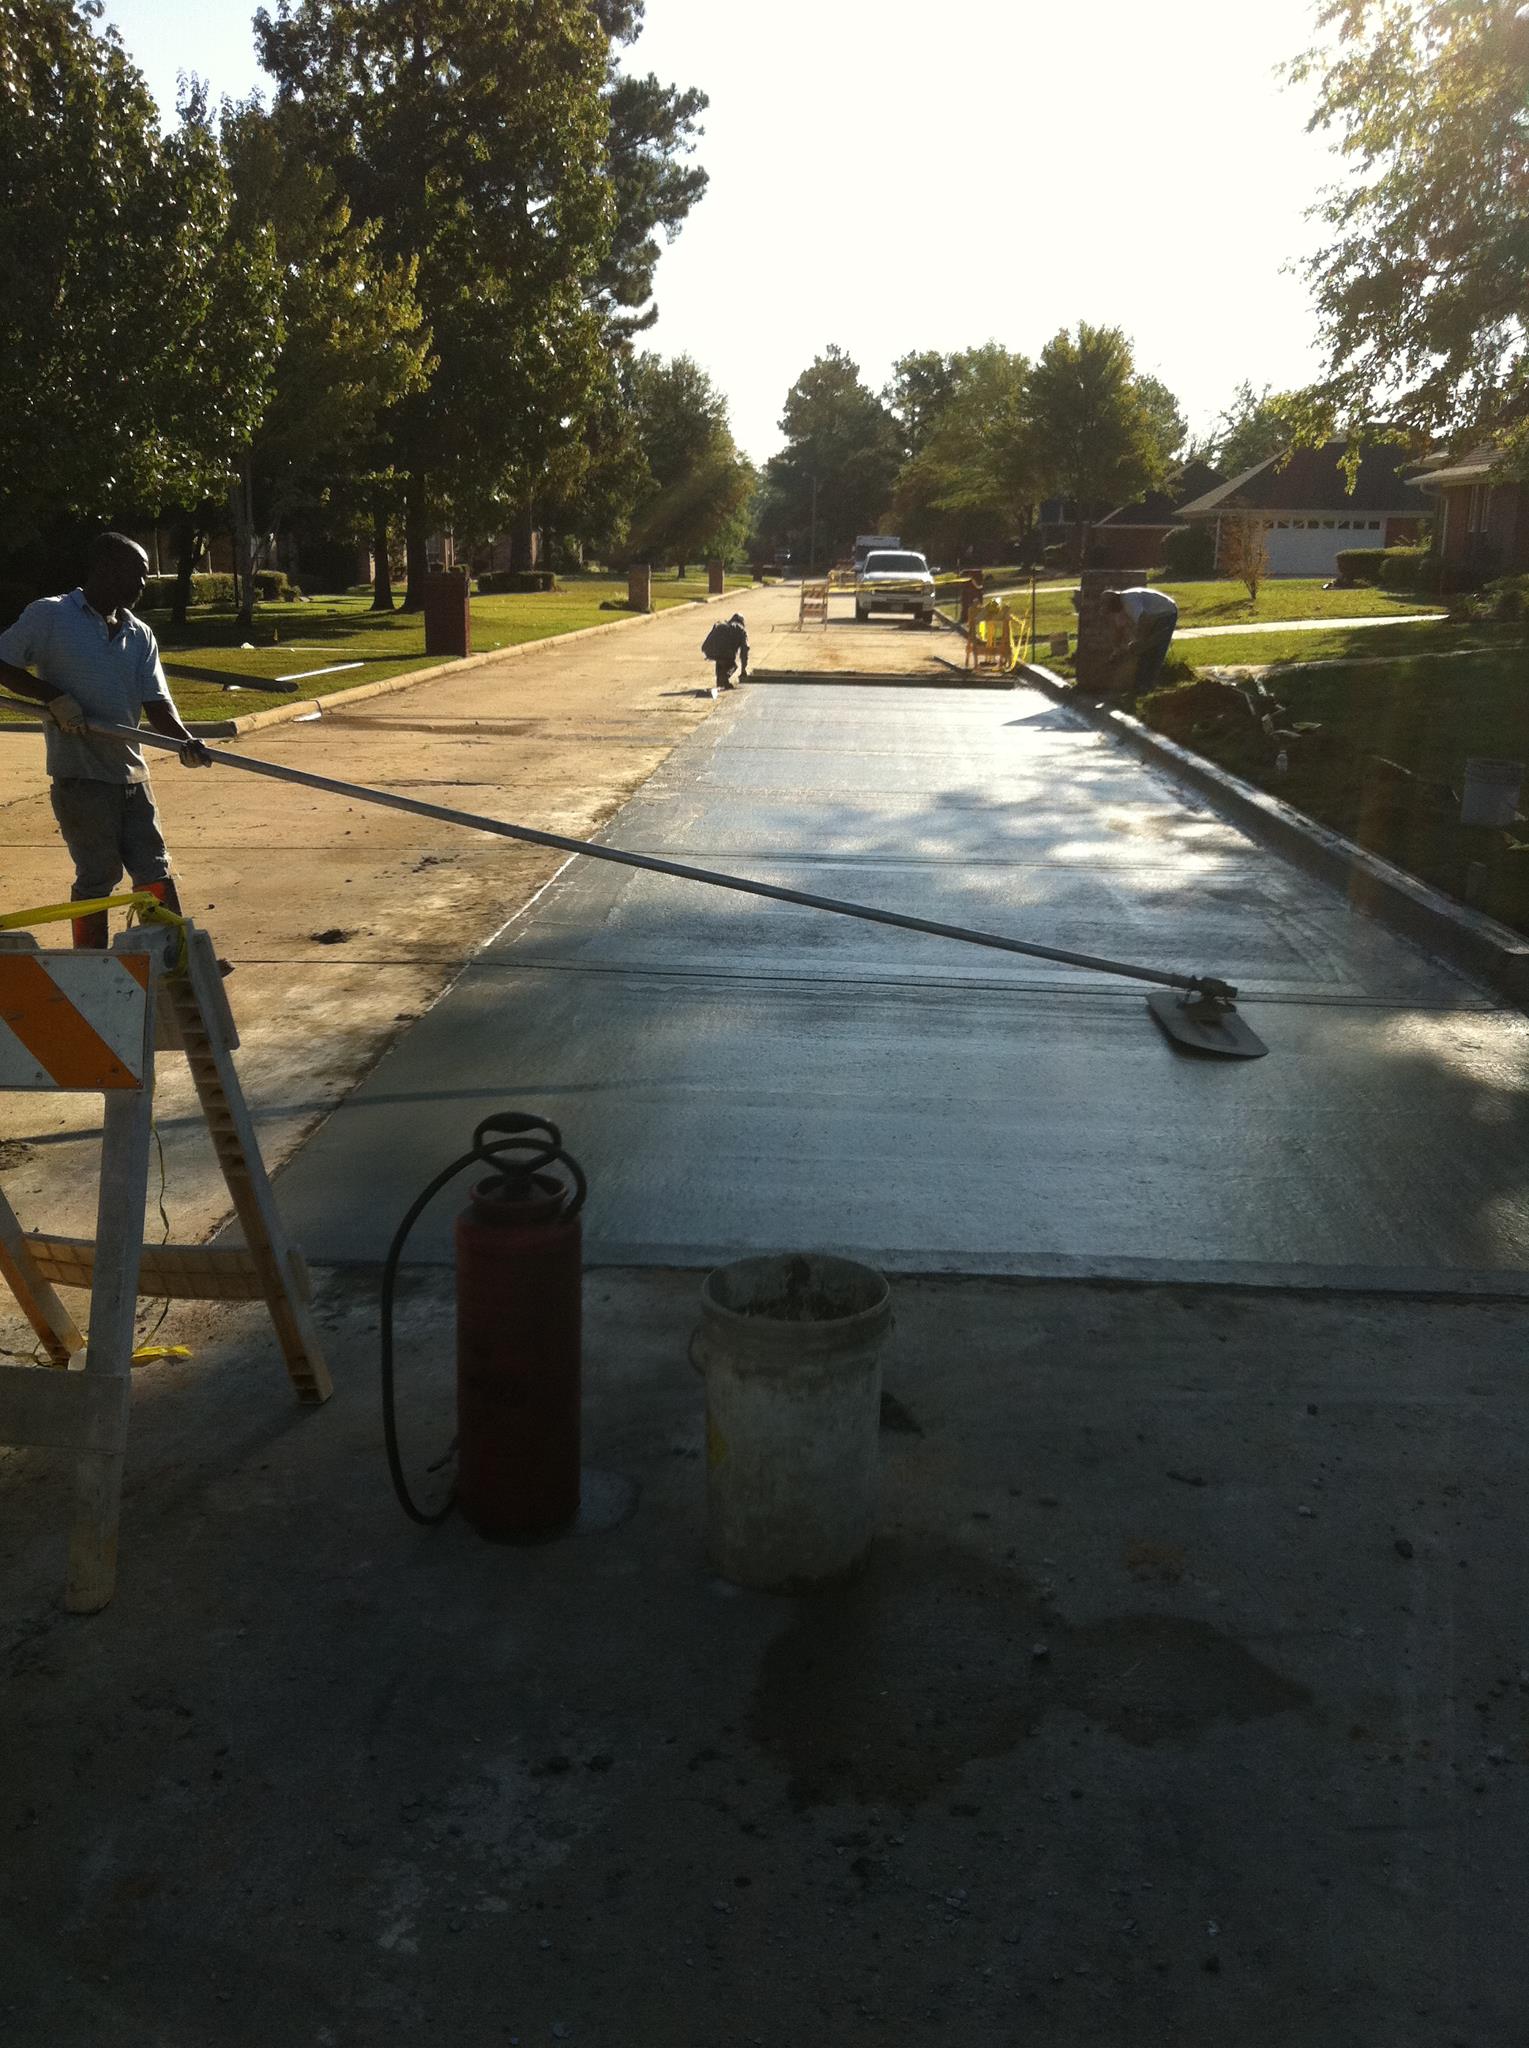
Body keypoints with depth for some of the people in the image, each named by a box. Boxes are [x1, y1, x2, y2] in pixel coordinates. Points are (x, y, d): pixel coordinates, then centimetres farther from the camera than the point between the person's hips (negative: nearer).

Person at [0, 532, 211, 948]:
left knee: (155, 872, 6)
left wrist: (184, 740, -17)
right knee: (97, 877, 0)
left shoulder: (140, 636, 11)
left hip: (130, 774, 5)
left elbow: (155, 702, 2)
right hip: (80, 774, -5)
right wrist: (54, 696, -15)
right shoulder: (49, 616, -4)